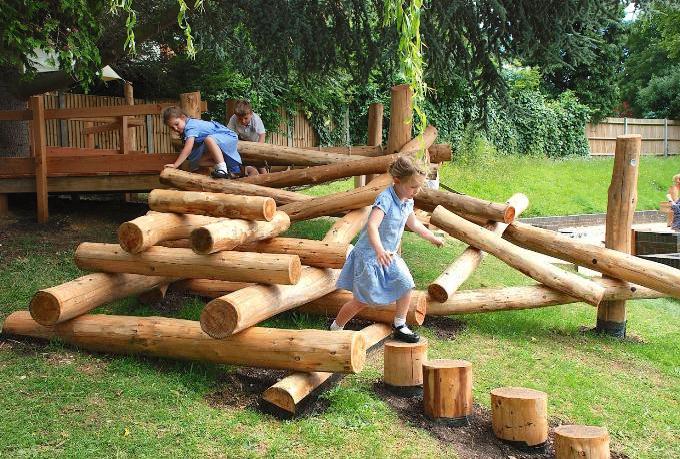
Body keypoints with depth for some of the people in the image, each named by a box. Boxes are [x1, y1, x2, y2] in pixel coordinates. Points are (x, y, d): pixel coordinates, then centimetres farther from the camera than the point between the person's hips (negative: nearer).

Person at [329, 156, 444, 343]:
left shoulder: (408, 202, 1)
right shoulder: (385, 199, -26)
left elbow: (414, 224, 22)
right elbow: (372, 225, -41)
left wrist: (433, 238, 34)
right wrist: (379, 250, -57)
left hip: (388, 255, 8)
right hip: (369, 255, -8)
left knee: (406, 285, -6)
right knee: (362, 301, 0)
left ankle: (399, 327, 13)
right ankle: (334, 329, 19)